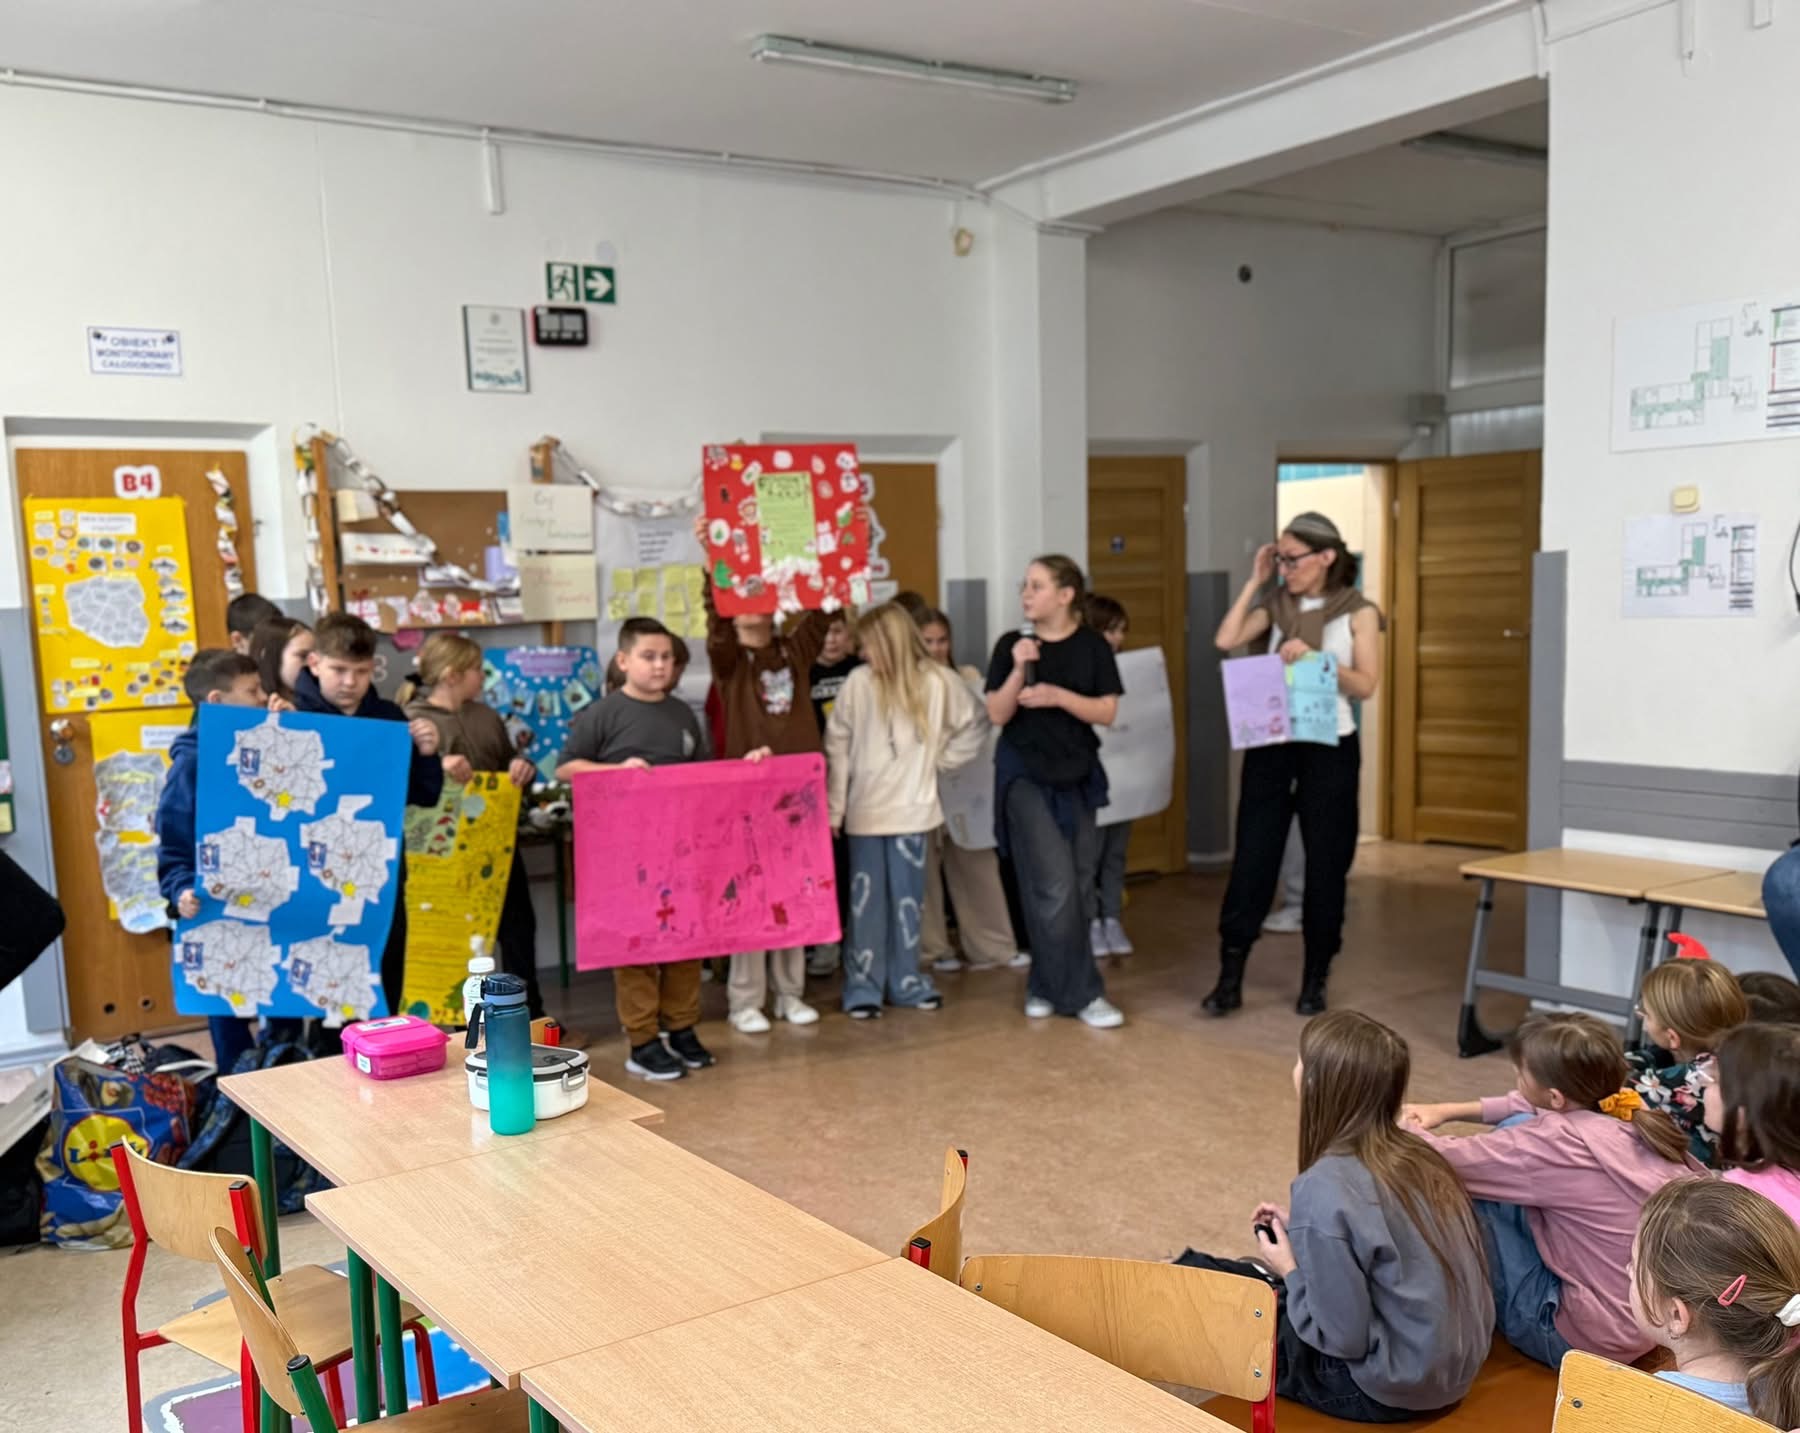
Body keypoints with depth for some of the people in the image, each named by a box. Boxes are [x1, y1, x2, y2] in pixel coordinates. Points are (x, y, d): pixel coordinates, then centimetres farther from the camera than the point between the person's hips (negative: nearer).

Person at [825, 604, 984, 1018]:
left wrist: (939, 760, 3)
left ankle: (906, 981, 21)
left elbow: (970, 728, 12)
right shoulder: (858, 681, -7)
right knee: (866, 899, 3)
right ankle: (862, 987, 11)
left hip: (912, 810, 1)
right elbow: (837, 747, -3)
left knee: (907, 898, 9)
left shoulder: (937, 682, -4)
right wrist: (833, 808, -4)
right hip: (864, 810, -1)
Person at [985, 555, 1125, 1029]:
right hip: (1025, 775, -2)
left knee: (1076, 885, 7)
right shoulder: (1011, 646, -2)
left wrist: (1058, 696, -19)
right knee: (1055, 884, -10)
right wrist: (1020, 669, -19)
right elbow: (997, 714, -6)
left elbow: (1107, 712, -6)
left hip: (1076, 775, 3)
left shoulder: (1092, 646, -1)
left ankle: (1047, 985, 21)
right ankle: (1082, 992, -2)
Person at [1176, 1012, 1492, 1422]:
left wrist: (1289, 1272, -8)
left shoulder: (1325, 1189, -28)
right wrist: (1301, 1229, 9)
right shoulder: (1414, 1155, -4)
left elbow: (1343, 1337, -24)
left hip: (1391, 1389, -7)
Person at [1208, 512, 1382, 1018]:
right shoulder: (1276, 604, 8)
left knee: (1325, 863, 5)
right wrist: (1255, 581, -2)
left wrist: (1314, 658, -21)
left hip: (1329, 748, -2)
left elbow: (1366, 686, -8)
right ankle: (1230, 978, 5)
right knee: (1252, 857, 0)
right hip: (1270, 745, 2)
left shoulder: (1358, 611, -1)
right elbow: (1225, 640, -7)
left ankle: (1314, 980, 17)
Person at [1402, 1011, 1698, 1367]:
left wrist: (1406, 1131, 4)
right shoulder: (1628, 1113, -3)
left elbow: (1444, 1162, -16)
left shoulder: (1559, 1143, -26)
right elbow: (1531, 1110, 15)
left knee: (1457, 1193, -4)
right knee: (1516, 1131, 9)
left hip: (1589, 1338, -8)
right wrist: (1447, 1111, 14)